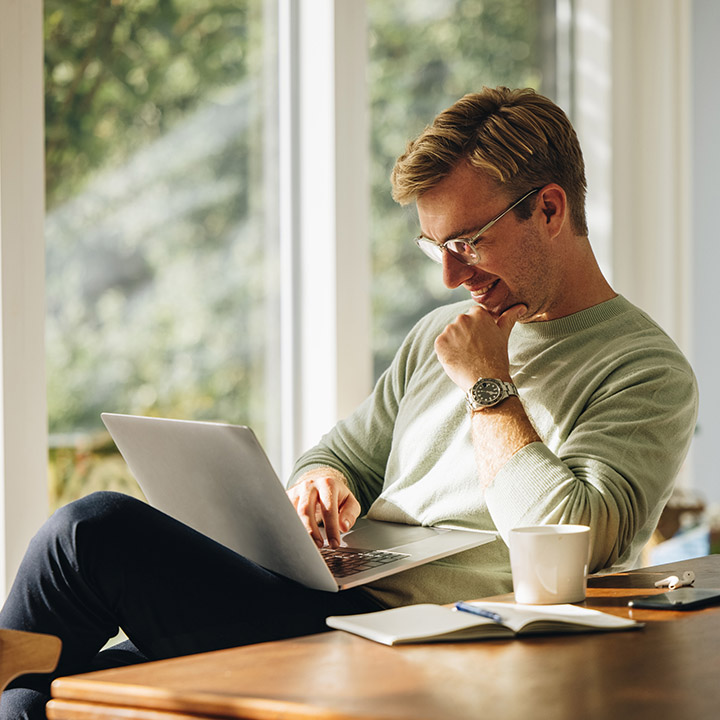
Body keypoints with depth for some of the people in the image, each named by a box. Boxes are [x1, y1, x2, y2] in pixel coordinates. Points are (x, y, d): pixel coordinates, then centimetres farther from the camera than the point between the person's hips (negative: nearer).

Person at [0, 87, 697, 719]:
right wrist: (321, 483, 2)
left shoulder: (649, 372, -4)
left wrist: (487, 386, -9)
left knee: (95, 530, -18)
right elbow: (343, 452, 27)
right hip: (330, 603, 8)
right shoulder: (439, 334, 21)